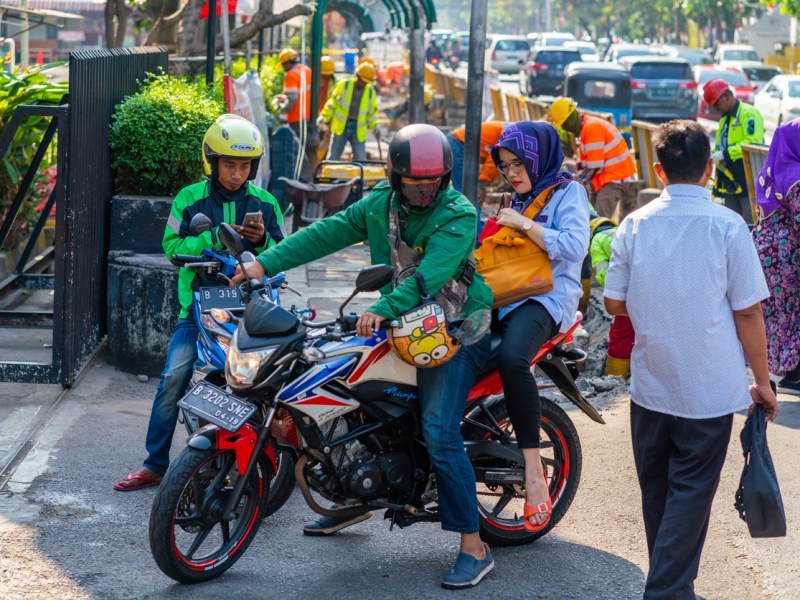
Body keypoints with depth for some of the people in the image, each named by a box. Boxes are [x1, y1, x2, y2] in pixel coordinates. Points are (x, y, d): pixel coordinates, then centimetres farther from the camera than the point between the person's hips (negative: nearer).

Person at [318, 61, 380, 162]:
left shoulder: (371, 92, 4)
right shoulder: (343, 85, -3)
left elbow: (372, 112, 14)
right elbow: (332, 103, 3)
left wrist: (375, 127, 3)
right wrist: (323, 117, -3)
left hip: (358, 129, 2)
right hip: (342, 126, -1)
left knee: (360, 159, -2)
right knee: (334, 157, 4)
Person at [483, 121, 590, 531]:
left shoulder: (567, 192, 0)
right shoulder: (520, 198, 25)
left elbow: (574, 246, -16)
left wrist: (524, 224, -14)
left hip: (546, 300, -8)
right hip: (507, 297, 8)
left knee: (511, 358, -37)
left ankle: (534, 467, -36)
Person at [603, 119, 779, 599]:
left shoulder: (635, 225, -3)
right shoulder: (728, 226, -12)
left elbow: (615, 303, 2)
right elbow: (748, 311, -10)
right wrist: (762, 381, 1)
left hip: (650, 384, 3)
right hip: (711, 388, -3)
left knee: (657, 489, 17)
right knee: (691, 492, 4)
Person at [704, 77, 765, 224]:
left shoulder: (748, 113, -10)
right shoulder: (724, 118, 20)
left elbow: (753, 143, -21)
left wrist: (725, 154, -22)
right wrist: (714, 154, 5)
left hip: (747, 179, -9)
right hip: (729, 180, 9)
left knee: (750, 221, -10)